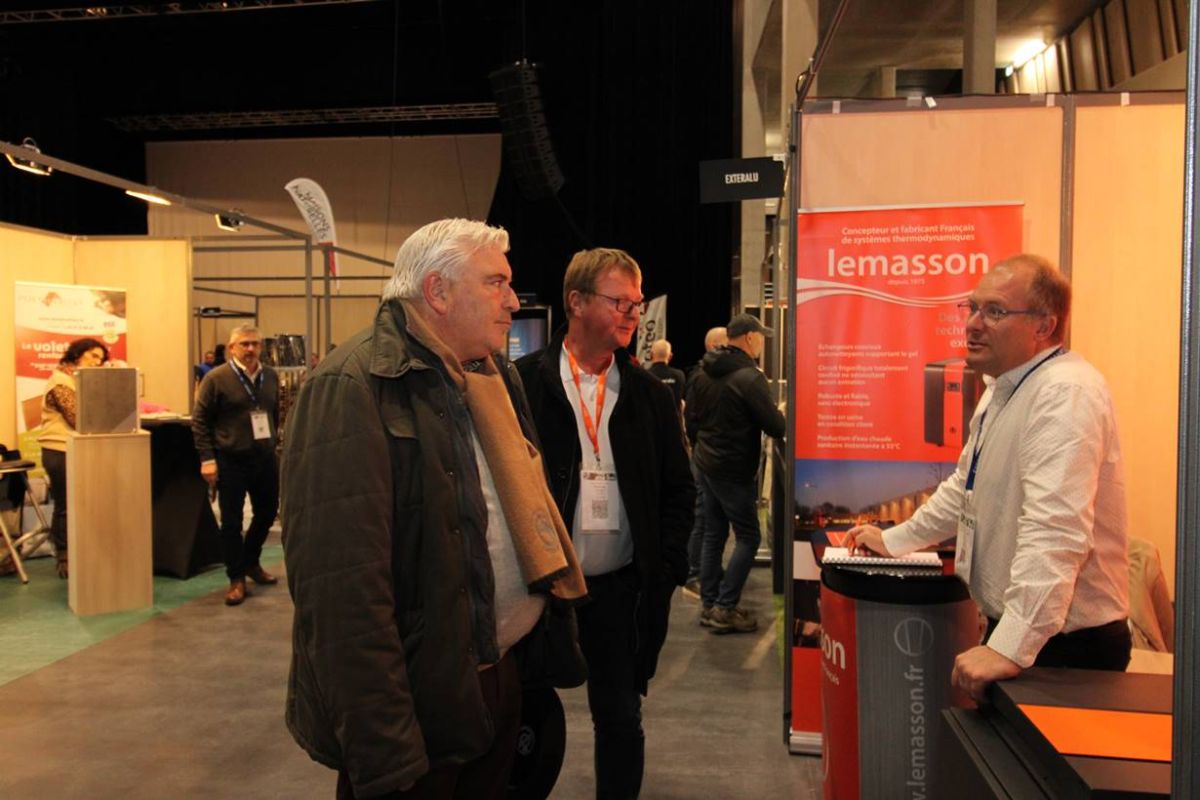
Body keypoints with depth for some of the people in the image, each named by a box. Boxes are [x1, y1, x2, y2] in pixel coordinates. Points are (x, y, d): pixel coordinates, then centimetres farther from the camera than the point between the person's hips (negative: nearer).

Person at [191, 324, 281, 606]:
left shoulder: (270, 376, 6)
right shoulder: (216, 378, -8)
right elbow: (199, 421, -6)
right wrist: (207, 459, -11)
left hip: (265, 459, 5)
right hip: (231, 461, -5)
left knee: (267, 512, 15)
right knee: (232, 522, 3)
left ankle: (251, 562, 37)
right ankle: (237, 579, 15)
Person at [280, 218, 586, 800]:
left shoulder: (492, 376, 8)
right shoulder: (354, 388, -20)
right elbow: (342, 588, -26)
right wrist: (383, 753, -25)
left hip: (502, 680, 8)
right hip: (417, 713, -8)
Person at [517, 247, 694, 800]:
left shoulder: (650, 395, 5)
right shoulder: (523, 383, -6)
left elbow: (678, 490, 8)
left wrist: (665, 571, -2)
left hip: (620, 587, 2)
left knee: (621, 720, 13)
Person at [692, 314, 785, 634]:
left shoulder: (704, 373, 6)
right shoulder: (749, 377, -19)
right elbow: (776, 427, -17)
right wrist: (784, 416, 2)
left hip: (705, 463, 8)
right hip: (733, 470, -8)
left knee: (713, 534, 14)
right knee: (748, 537, 1)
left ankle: (709, 604, 19)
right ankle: (724, 609, 0)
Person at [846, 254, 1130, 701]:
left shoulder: (1066, 395, -22)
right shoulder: (1002, 388, 11)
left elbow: (1055, 532, -33)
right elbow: (964, 490, 24)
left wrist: (1011, 647, -37)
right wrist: (893, 541, 24)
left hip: (1065, 643, -9)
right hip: (1010, 630, 9)